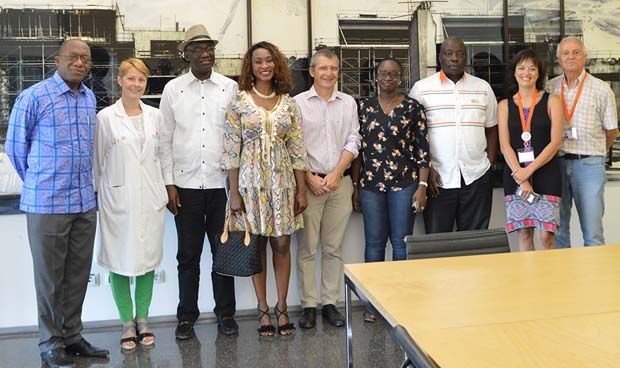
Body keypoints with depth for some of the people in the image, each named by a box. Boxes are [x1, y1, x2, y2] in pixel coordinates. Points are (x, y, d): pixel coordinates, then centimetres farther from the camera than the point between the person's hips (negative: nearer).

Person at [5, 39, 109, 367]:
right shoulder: (33, 97, -8)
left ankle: (72, 336, 26)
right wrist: (38, 182, 11)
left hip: (85, 202, 5)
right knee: (50, 276, 6)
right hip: (47, 203, -5)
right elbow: (15, 147, 1)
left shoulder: (90, 98, 9)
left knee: (78, 275, 12)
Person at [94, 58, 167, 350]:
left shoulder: (155, 116, 7)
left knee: (148, 259, 9)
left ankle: (142, 319, 25)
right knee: (120, 261, 4)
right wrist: (102, 195, 3)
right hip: (118, 200, -3)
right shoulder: (105, 117, -3)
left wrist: (163, 191, 10)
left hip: (151, 200, 3)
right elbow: (97, 161, 2)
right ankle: (127, 323, 19)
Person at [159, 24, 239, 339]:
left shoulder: (230, 88, 3)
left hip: (223, 183, 0)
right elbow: (165, 140, 3)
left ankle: (225, 314, 23)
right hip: (186, 186, 0)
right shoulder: (172, 89, 3)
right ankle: (187, 316, 22)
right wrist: (168, 184, -1)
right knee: (188, 255, 8)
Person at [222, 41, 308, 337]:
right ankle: (263, 310, 18)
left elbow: (297, 150, 6)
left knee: (282, 245, 5)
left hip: (282, 181, 2)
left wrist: (301, 190, 2)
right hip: (251, 180, -2)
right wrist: (234, 192, -7)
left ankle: (282, 308, 18)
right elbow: (231, 150, -3)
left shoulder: (289, 103, 6)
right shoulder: (239, 102, -2)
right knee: (257, 245, 6)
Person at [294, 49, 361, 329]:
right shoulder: (299, 102, 1)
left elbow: (353, 141, 5)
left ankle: (330, 303, 17)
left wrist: (336, 173, -6)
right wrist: (310, 178, -10)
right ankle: (308, 305, 10)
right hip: (308, 182, -2)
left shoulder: (349, 103, 10)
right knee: (307, 248, 0)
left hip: (340, 182, 3)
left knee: (334, 248, 8)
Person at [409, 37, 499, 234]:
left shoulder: (483, 88, 11)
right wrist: (426, 168, -6)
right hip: (437, 178, -2)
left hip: (476, 177, 2)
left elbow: (492, 129, 16)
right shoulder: (421, 88, 2)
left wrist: (490, 163, 5)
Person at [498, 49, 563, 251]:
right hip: (515, 174, 2)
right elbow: (505, 146, 2)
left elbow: (555, 142, -2)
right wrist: (520, 177, -10)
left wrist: (530, 170, -11)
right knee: (524, 234, 3)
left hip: (545, 173, -1)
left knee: (546, 235, -6)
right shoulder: (505, 105, 10)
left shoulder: (551, 101, 6)